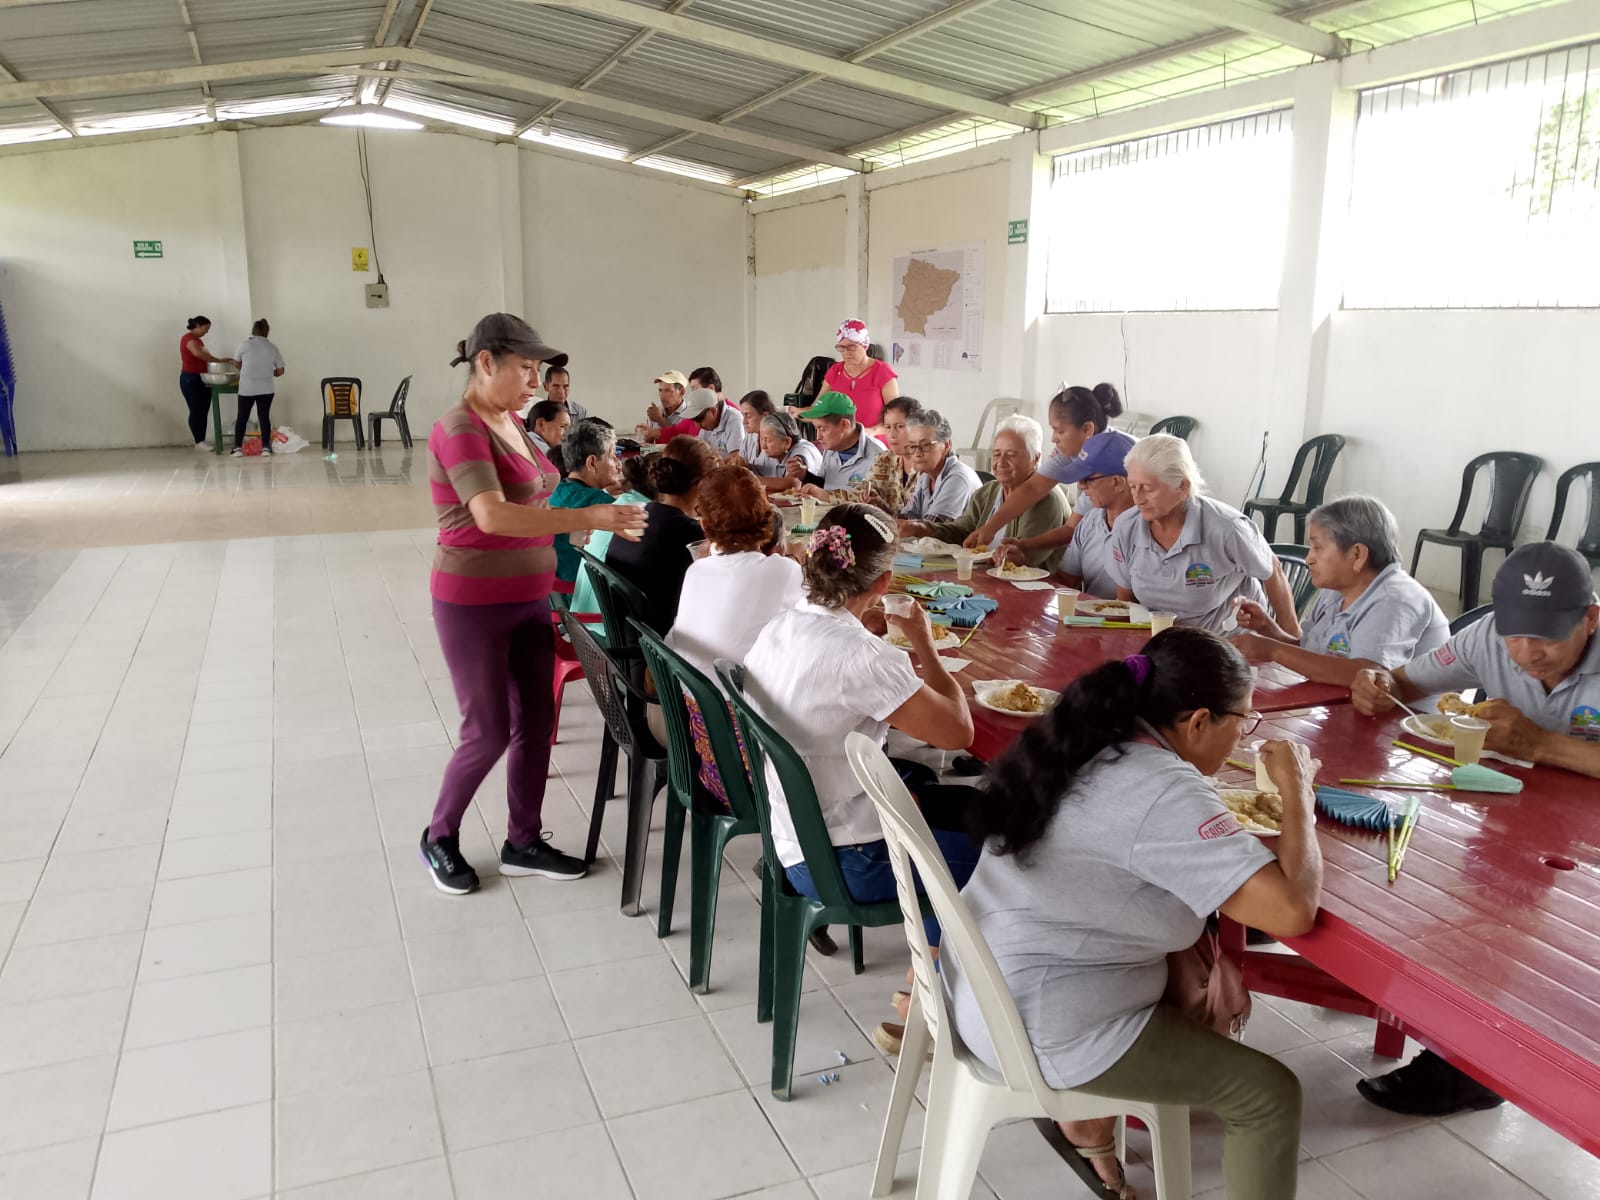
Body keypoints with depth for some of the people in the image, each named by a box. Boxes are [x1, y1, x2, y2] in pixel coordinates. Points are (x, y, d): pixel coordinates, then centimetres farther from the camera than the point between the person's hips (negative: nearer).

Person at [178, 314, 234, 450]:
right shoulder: (189, 338, -12)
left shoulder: (198, 340, 19)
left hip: (201, 380, 9)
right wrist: (219, 360, -30)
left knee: (203, 412, 4)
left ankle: (202, 441, 4)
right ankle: (199, 442, -7)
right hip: (190, 380, -9)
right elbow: (198, 353, -30)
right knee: (196, 411, -8)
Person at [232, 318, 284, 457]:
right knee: (264, 417, 5)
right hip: (266, 388, 1)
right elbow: (280, 370, 8)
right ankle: (266, 447, 0)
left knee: (242, 417, 7)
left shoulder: (245, 344, -2)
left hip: (247, 388, -1)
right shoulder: (272, 348, 4)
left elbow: (237, 364, 12)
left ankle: (238, 447, 6)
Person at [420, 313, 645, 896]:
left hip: (529, 597, 8)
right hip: (474, 604, -8)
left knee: (536, 721, 11)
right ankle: (439, 836, 26)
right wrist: (588, 517, -38)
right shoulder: (459, 429, -19)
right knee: (489, 733, 1)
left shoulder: (510, 421, 8)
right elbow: (491, 516, -33)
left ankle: (523, 842, 27)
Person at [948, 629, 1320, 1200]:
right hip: (1041, 1026, -9)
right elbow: (1293, 910, -28)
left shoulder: (1089, 743, 2)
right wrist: (1297, 791, -13)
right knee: (1270, 1093, 2)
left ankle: (1088, 1125, 37)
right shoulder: (1165, 794, -25)